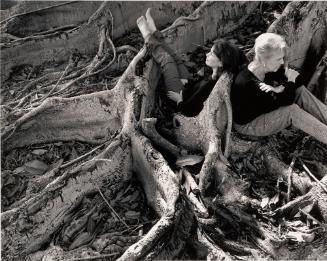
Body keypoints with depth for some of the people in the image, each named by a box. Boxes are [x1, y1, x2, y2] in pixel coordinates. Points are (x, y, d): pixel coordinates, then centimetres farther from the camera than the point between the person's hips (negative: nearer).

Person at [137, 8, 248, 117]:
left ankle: (148, 38, 32)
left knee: (166, 59, 5)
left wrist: (179, 99, -18)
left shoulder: (211, 85, -42)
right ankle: (154, 33, 41)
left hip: (182, 96, -6)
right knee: (174, 58, 17)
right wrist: (189, 81, -5)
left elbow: (189, 111, -35)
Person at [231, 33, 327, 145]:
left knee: (300, 90, -9)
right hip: (247, 125, -8)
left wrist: (282, 88, -23)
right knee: (291, 110, -26)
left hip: (264, 109, 8)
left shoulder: (270, 69, -11)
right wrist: (290, 82, -20)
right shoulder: (247, 83, -35)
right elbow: (285, 101, -32)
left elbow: (299, 80, -7)